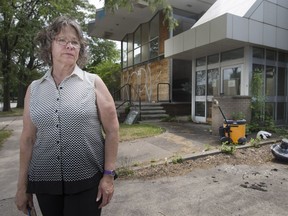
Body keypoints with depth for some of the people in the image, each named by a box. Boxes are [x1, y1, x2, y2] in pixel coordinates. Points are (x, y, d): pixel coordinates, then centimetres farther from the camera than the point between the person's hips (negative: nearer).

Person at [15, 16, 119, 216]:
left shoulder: (93, 82, -5)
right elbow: (28, 139, 6)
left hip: (87, 181, -2)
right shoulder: (34, 89, 4)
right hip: (44, 183, 3)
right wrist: (22, 185, 9)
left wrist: (108, 175, -8)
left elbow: (112, 130, -6)